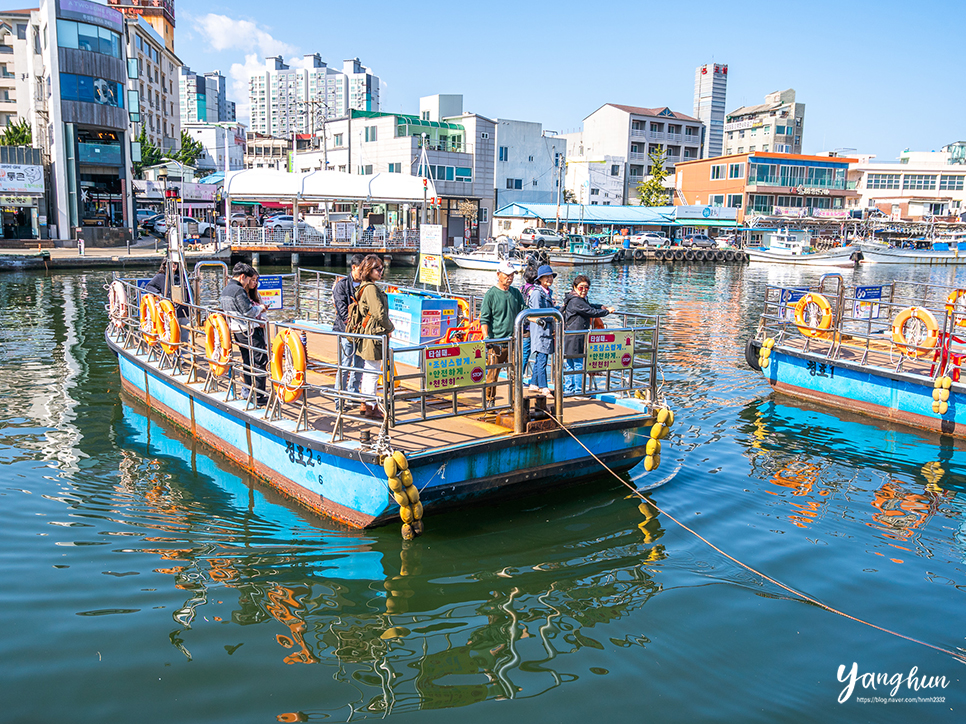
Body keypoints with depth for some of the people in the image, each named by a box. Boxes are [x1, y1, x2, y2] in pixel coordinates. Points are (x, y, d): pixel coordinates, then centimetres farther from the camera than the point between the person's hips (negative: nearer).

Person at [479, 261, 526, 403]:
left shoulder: (516, 293, 12)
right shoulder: (491, 294, -3)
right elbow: (484, 319, -5)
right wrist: (486, 338, -17)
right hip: (496, 342, -5)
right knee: (492, 374, -2)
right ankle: (490, 402, 10)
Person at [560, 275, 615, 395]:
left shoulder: (581, 300, 16)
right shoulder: (575, 301, -17)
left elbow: (589, 306, 35)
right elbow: (592, 312, -16)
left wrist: (601, 307, 19)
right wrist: (607, 311, -2)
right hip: (574, 338, -11)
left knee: (570, 364, 14)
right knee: (579, 364, -5)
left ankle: (568, 389, 21)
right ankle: (578, 390, 1)